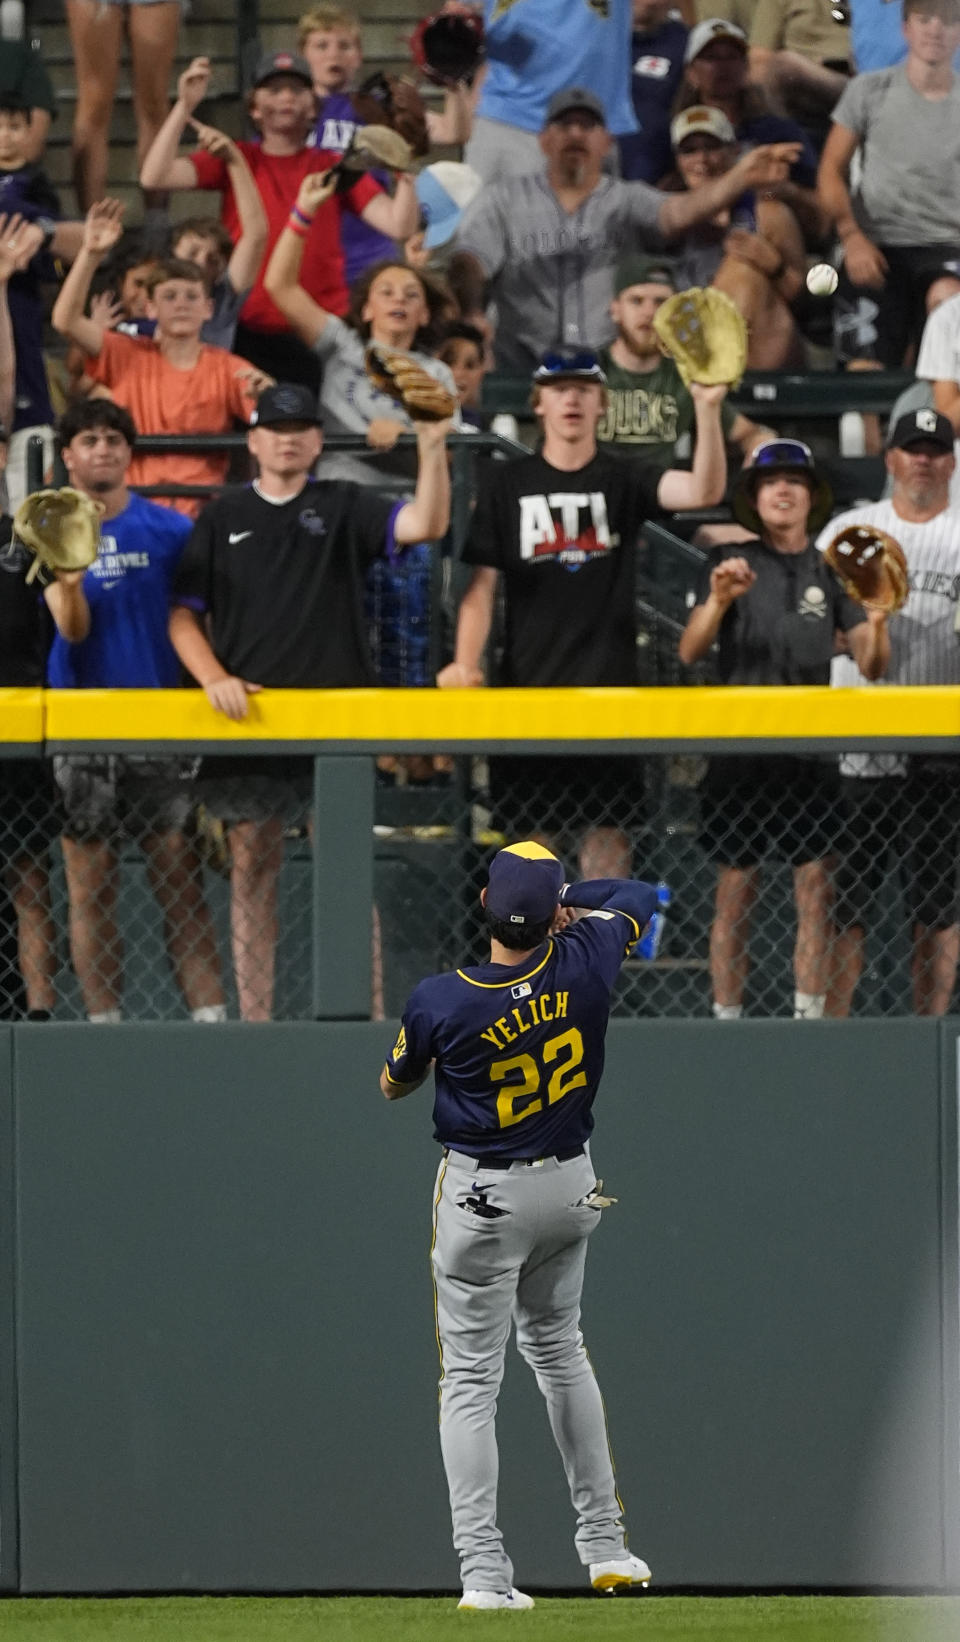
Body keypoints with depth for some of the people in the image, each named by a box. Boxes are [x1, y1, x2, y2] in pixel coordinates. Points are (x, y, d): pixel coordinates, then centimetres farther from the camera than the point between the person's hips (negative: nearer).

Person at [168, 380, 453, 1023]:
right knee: (252, 866, 3)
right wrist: (214, 678, -6)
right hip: (247, 717, 2)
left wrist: (433, 449, -24)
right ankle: (254, 1024, 8)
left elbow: (426, 524, -9)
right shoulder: (222, 519, 12)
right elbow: (183, 615, 10)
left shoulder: (344, 508, 7)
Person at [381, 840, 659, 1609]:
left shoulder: (442, 1002, -21)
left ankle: (483, 1570, -7)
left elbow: (394, 1085, 0)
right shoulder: (582, 967, -15)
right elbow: (638, 896, 7)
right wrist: (558, 898, 12)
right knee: (559, 1349, 23)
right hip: (571, 1186, 4)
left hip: (481, 1198, -4)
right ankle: (605, 1545, 24)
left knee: (471, 1378, 2)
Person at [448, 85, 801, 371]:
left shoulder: (627, 201, 13)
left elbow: (677, 213, -6)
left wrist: (739, 180, -26)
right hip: (523, 377, 0)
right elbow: (469, 263, 2)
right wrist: (471, 319, -20)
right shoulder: (503, 200, 14)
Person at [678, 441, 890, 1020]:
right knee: (735, 891, -2)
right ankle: (727, 1022, 2)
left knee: (815, 889, -3)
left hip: (811, 749, 2)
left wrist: (878, 620, -15)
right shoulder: (731, 564, 5)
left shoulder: (832, 571, 10)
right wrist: (719, 600, -23)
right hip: (739, 749, -2)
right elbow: (690, 652, -4)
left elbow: (871, 666, 6)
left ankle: (809, 1017, 1)